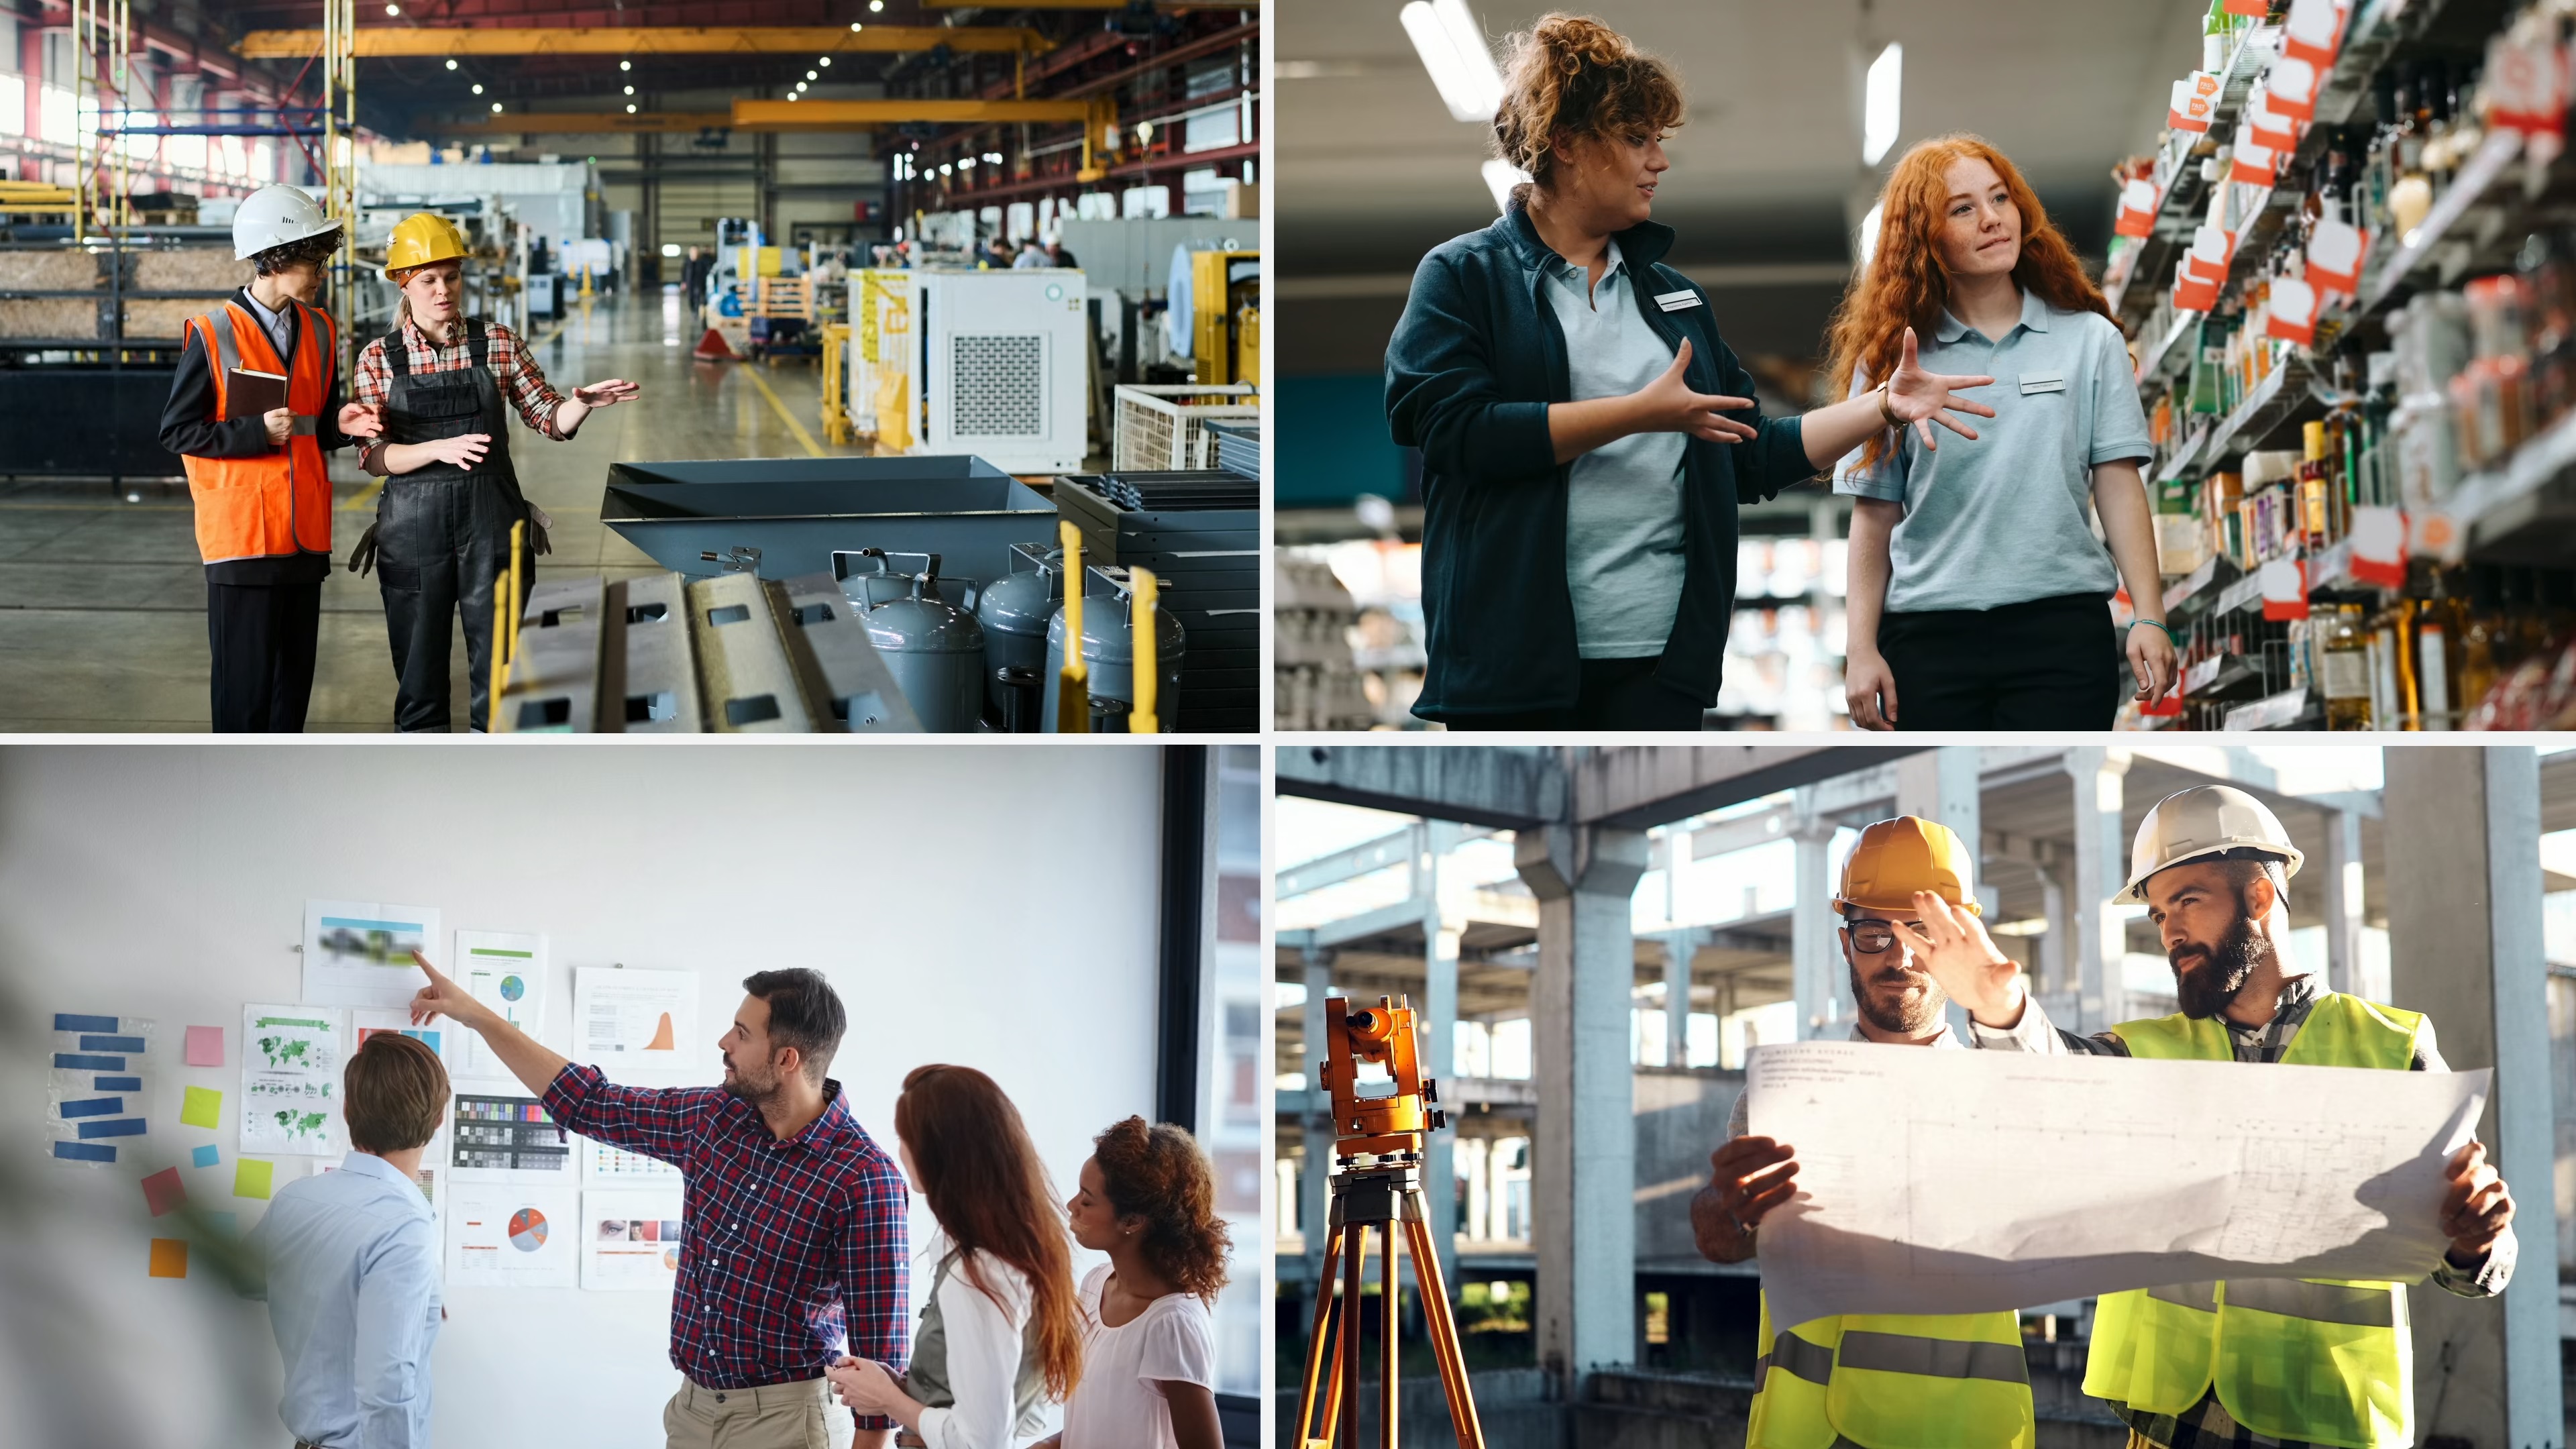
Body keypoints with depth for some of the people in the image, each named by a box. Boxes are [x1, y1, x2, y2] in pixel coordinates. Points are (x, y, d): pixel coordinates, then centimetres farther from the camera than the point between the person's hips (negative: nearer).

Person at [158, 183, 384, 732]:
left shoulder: (318, 331, 10)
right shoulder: (212, 334, -8)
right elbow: (177, 430, -8)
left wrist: (340, 424, -4)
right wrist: (257, 432, -18)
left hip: (304, 533, 6)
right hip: (242, 534, -6)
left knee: (295, 673, 10)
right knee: (244, 682, -4)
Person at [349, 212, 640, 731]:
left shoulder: (497, 344, 3)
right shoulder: (379, 359, 1)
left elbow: (549, 419, 6)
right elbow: (372, 455, -6)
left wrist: (582, 403, -15)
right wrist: (440, 448, -21)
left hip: (491, 518, 0)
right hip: (414, 525, 0)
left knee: (498, 659, 3)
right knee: (419, 657, 6)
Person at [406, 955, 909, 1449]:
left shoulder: (863, 1177, -18)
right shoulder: (713, 1118, 2)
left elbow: (878, 1339, -16)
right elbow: (590, 1104, 14)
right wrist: (476, 1015, 15)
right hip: (692, 1408, 7)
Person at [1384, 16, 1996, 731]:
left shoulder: (1672, 296, 20)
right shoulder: (1461, 275, 2)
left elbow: (1753, 456, 20)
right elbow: (1453, 428, -15)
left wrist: (1886, 405, 9)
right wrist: (1641, 413, -14)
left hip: (1660, 657, 5)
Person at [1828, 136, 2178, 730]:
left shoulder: (2090, 340, 6)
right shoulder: (1891, 357, 6)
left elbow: (2118, 486, 2)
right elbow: (1873, 516, 5)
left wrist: (2148, 618, -6)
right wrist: (1862, 648, -1)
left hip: (2061, 626, -1)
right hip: (1928, 632, 1)